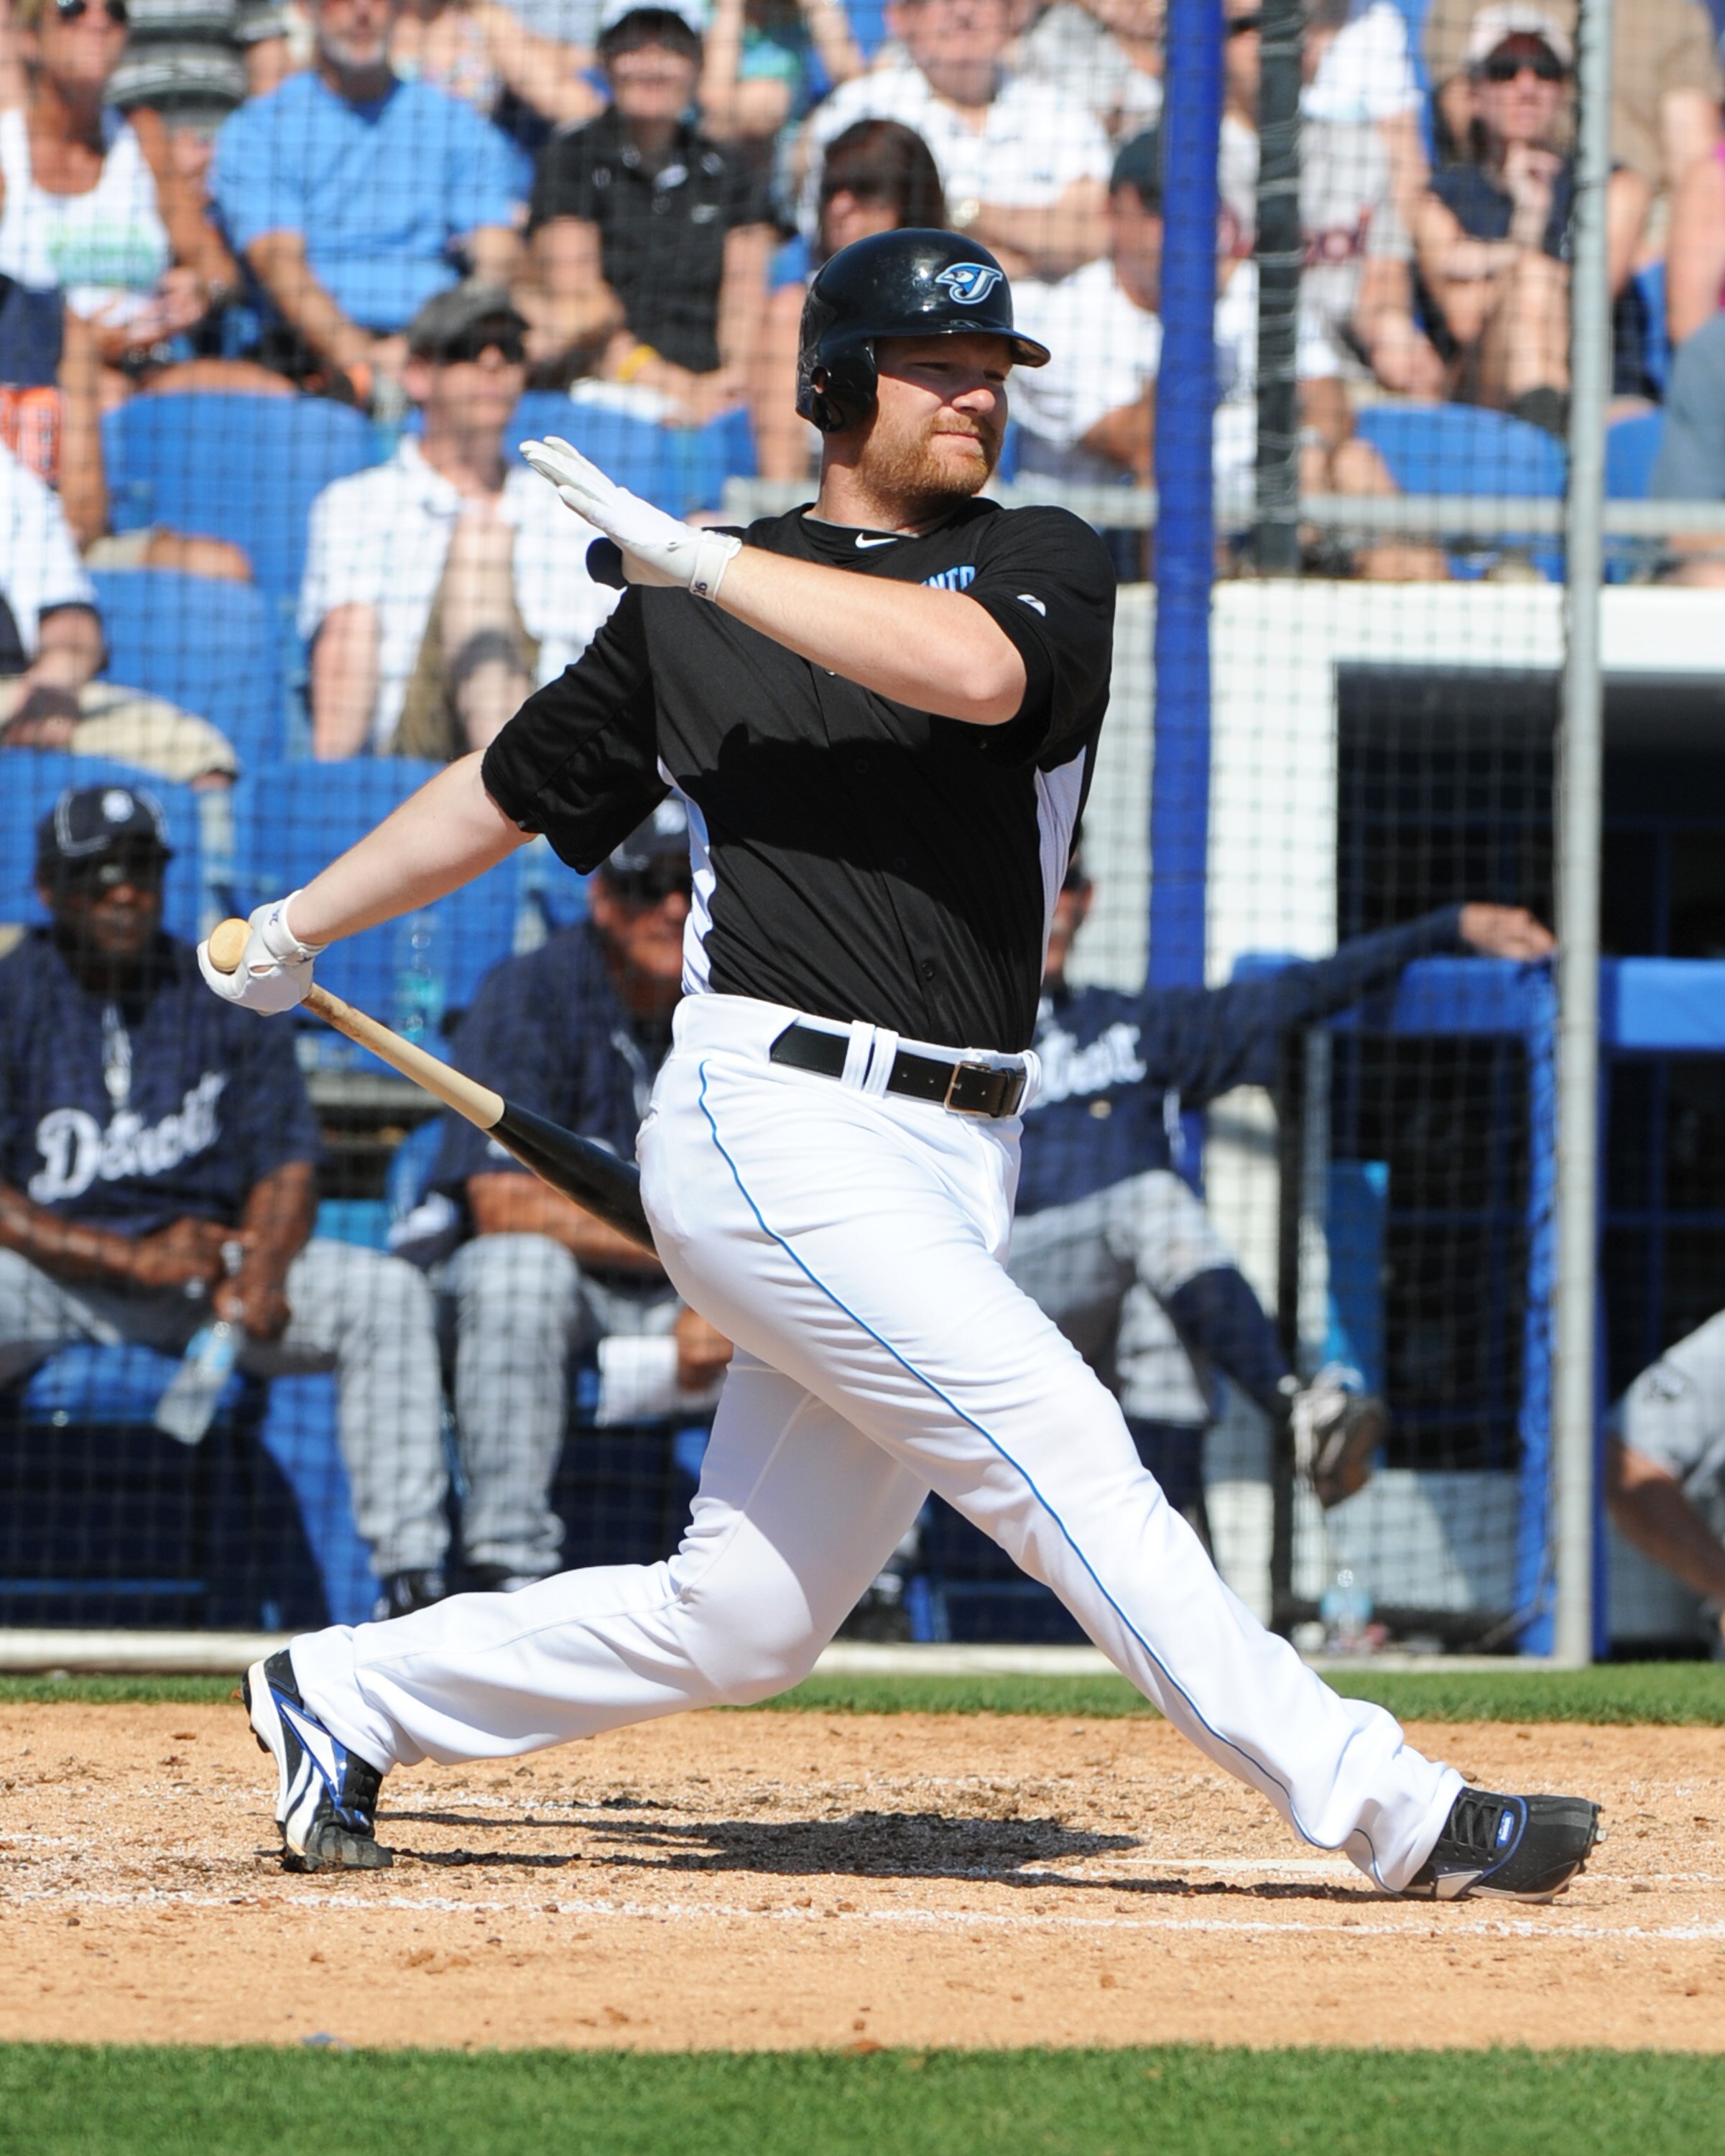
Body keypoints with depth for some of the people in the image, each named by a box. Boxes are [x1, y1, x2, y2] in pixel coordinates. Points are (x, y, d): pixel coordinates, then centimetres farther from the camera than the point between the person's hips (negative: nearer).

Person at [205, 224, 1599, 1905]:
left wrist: (697, 558, -15)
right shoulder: (687, 619, 11)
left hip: (947, 1168, 3)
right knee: (1056, 1449, -17)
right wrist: (298, 928, 32)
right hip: (773, 1129, -3)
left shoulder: (1045, 564, 10)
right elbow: (514, 787, 26)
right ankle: (1394, 1814, -20)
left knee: (739, 1626, 6)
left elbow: (973, 669, -14)